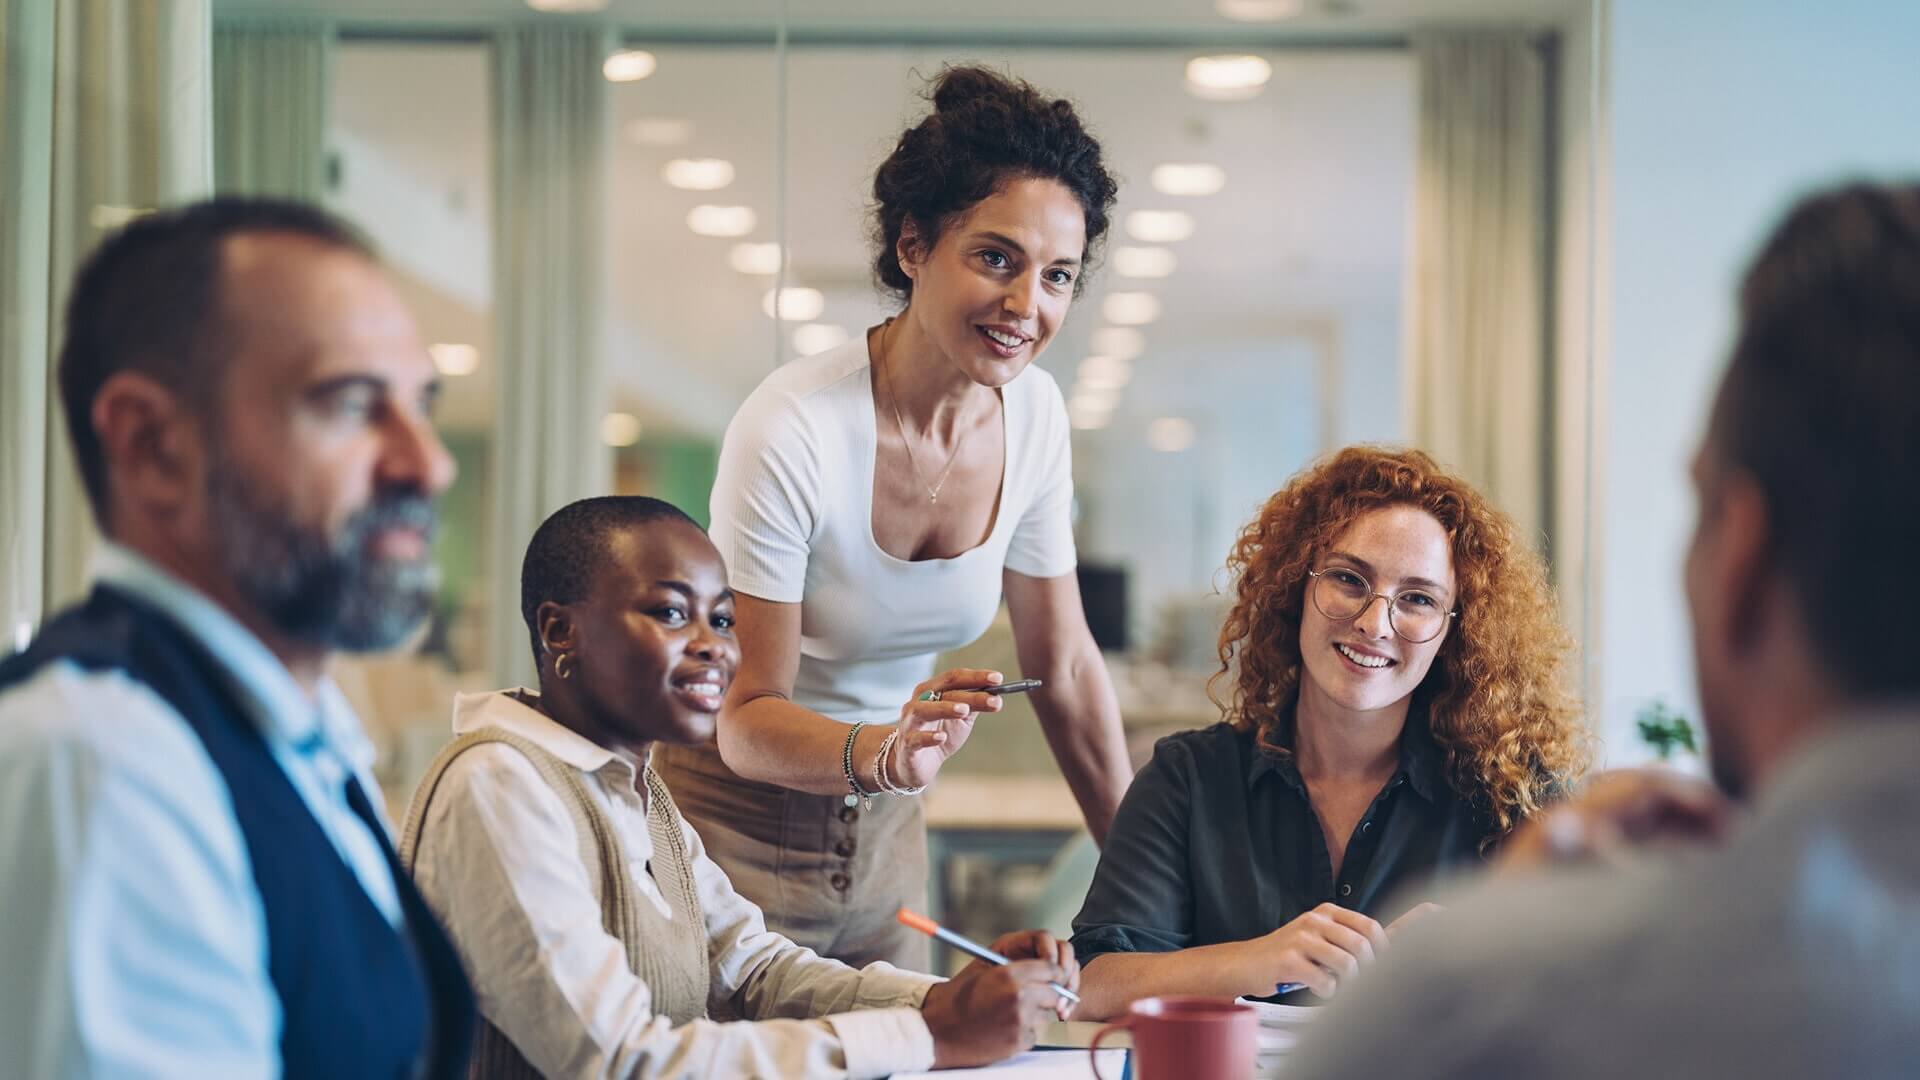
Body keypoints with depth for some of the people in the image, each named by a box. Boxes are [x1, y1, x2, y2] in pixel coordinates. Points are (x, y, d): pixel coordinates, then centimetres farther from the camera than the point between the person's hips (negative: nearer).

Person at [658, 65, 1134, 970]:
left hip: (881, 828, 6)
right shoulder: (792, 430, -25)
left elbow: (1064, 664, 4)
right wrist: (885, 753, -41)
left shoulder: (1033, 413, -8)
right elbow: (748, 720, -22)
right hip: (737, 817, -5)